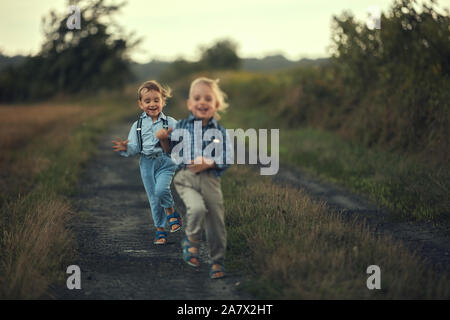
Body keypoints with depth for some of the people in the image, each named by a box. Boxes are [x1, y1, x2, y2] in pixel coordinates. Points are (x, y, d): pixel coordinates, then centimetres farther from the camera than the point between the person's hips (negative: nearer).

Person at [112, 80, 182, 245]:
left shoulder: (171, 123, 2)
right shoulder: (138, 125, 8)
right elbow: (134, 148, 6)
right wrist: (125, 149, -15)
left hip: (166, 161, -2)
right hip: (147, 163, 3)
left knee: (161, 190, -25)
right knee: (154, 199, 6)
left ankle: (171, 211, 5)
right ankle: (160, 230, 20)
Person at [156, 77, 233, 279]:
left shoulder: (219, 131, 2)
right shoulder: (181, 127, 6)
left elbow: (226, 160, -1)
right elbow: (171, 151, 18)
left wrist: (209, 163, -18)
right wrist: (163, 139, 0)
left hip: (210, 180, 1)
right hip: (186, 179, -1)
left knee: (215, 221, 3)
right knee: (197, 208, -28)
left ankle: (217, 261, 22)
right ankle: (192, 241, 1)